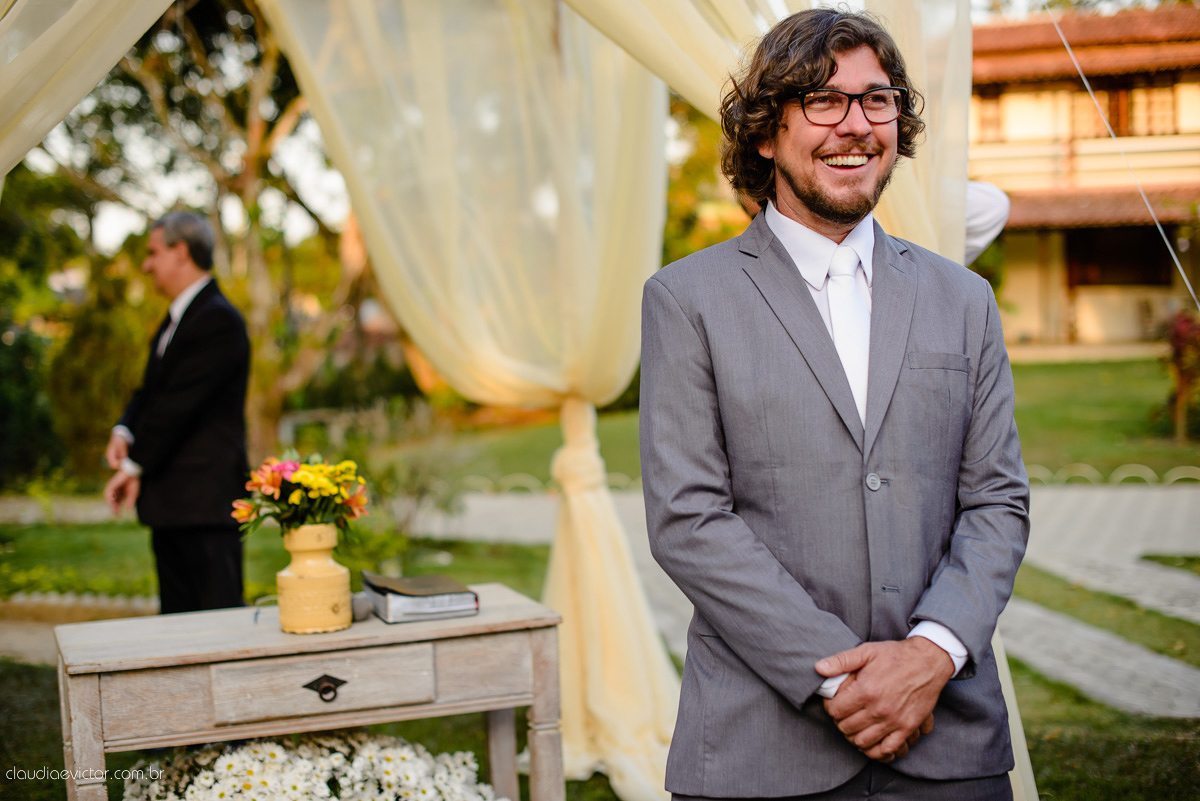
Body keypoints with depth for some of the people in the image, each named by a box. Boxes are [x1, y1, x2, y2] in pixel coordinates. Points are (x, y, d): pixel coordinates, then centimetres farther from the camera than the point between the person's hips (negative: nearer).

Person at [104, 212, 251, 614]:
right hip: (171, 502, 10)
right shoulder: (175, 320, 19)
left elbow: (179, 401, -17)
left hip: (206, 501, -10)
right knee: (176, 615, 12)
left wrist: (134, 465, -11)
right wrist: (124, 432, -3)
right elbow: (150, 391, 18)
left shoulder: (218, 320, -13)